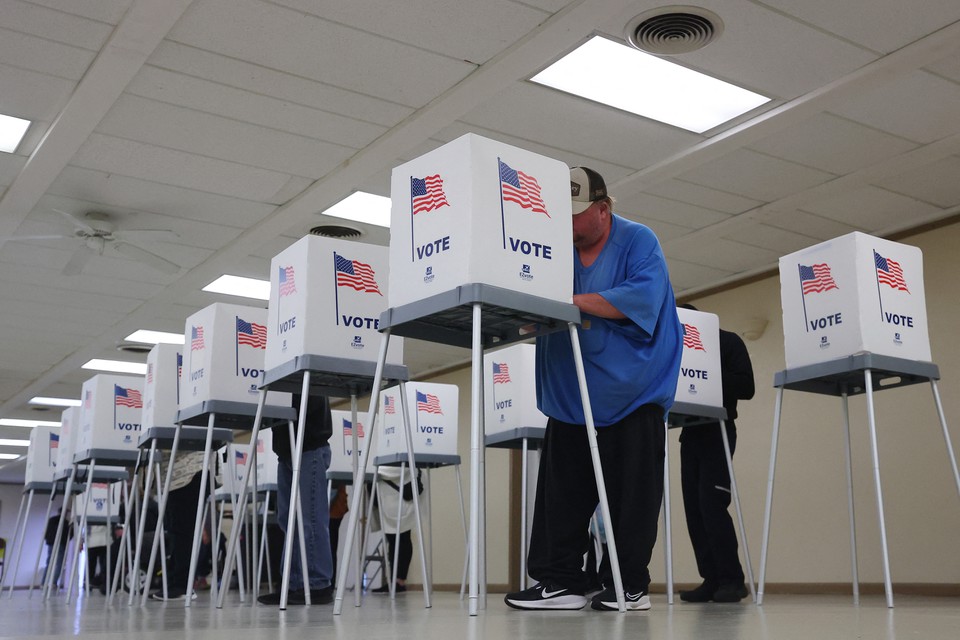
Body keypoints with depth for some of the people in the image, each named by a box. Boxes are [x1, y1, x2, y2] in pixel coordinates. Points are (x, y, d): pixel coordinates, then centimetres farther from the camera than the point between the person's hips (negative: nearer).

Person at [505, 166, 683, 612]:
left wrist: (574, 300, -24)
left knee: (629, 495, 0)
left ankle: (629, 585, 10)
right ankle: (560, 580, 8)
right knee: (561, 491, 2)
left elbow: (643, 298, -20)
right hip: (570, 393, 5)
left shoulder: (637, 241, -3)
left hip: (631, 390, -5)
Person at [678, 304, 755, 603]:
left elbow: (746, 386, -8)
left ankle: (731, 580, -10)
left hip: (717, 431, -6)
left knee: (711, 503, -16)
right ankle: (712, 580, 1)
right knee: (694, 506, -1)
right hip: (691, 432, 6)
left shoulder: (728, 342, 1)